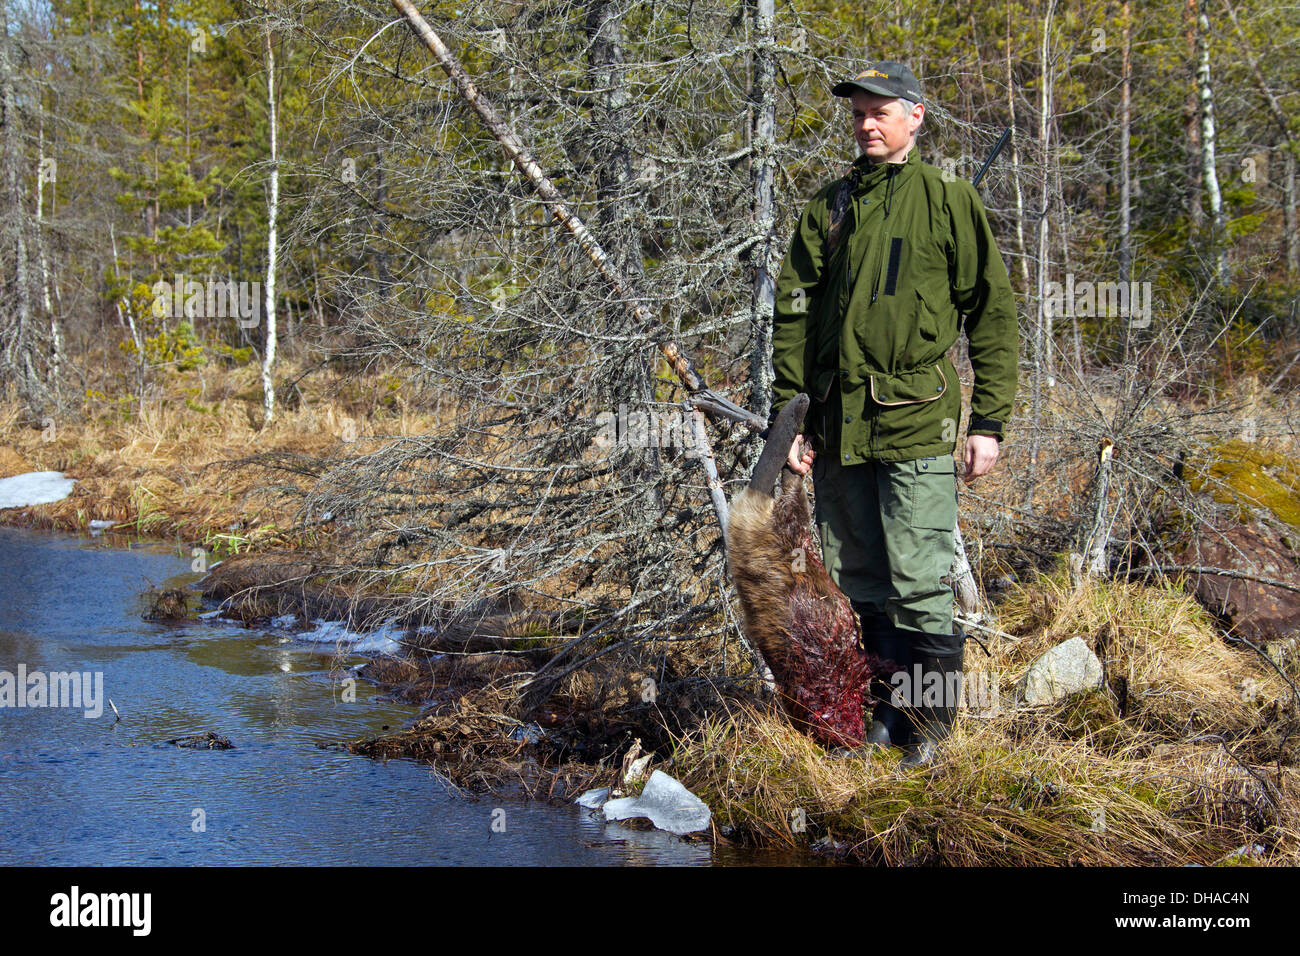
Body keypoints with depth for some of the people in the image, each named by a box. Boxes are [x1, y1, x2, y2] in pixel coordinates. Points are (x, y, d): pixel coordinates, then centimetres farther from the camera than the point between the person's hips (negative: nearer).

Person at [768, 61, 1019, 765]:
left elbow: (992, 314, 2)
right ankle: (886, 711, 22)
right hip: (838, 427, 5)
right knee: (855, 582, 10)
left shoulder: (949, 202, 2)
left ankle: (929, 727, 7)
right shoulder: (830, 206, 12)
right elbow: (793, 312, 12)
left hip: (916, 423, -4)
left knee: (918, 583, -6)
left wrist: (988, 423, -3)